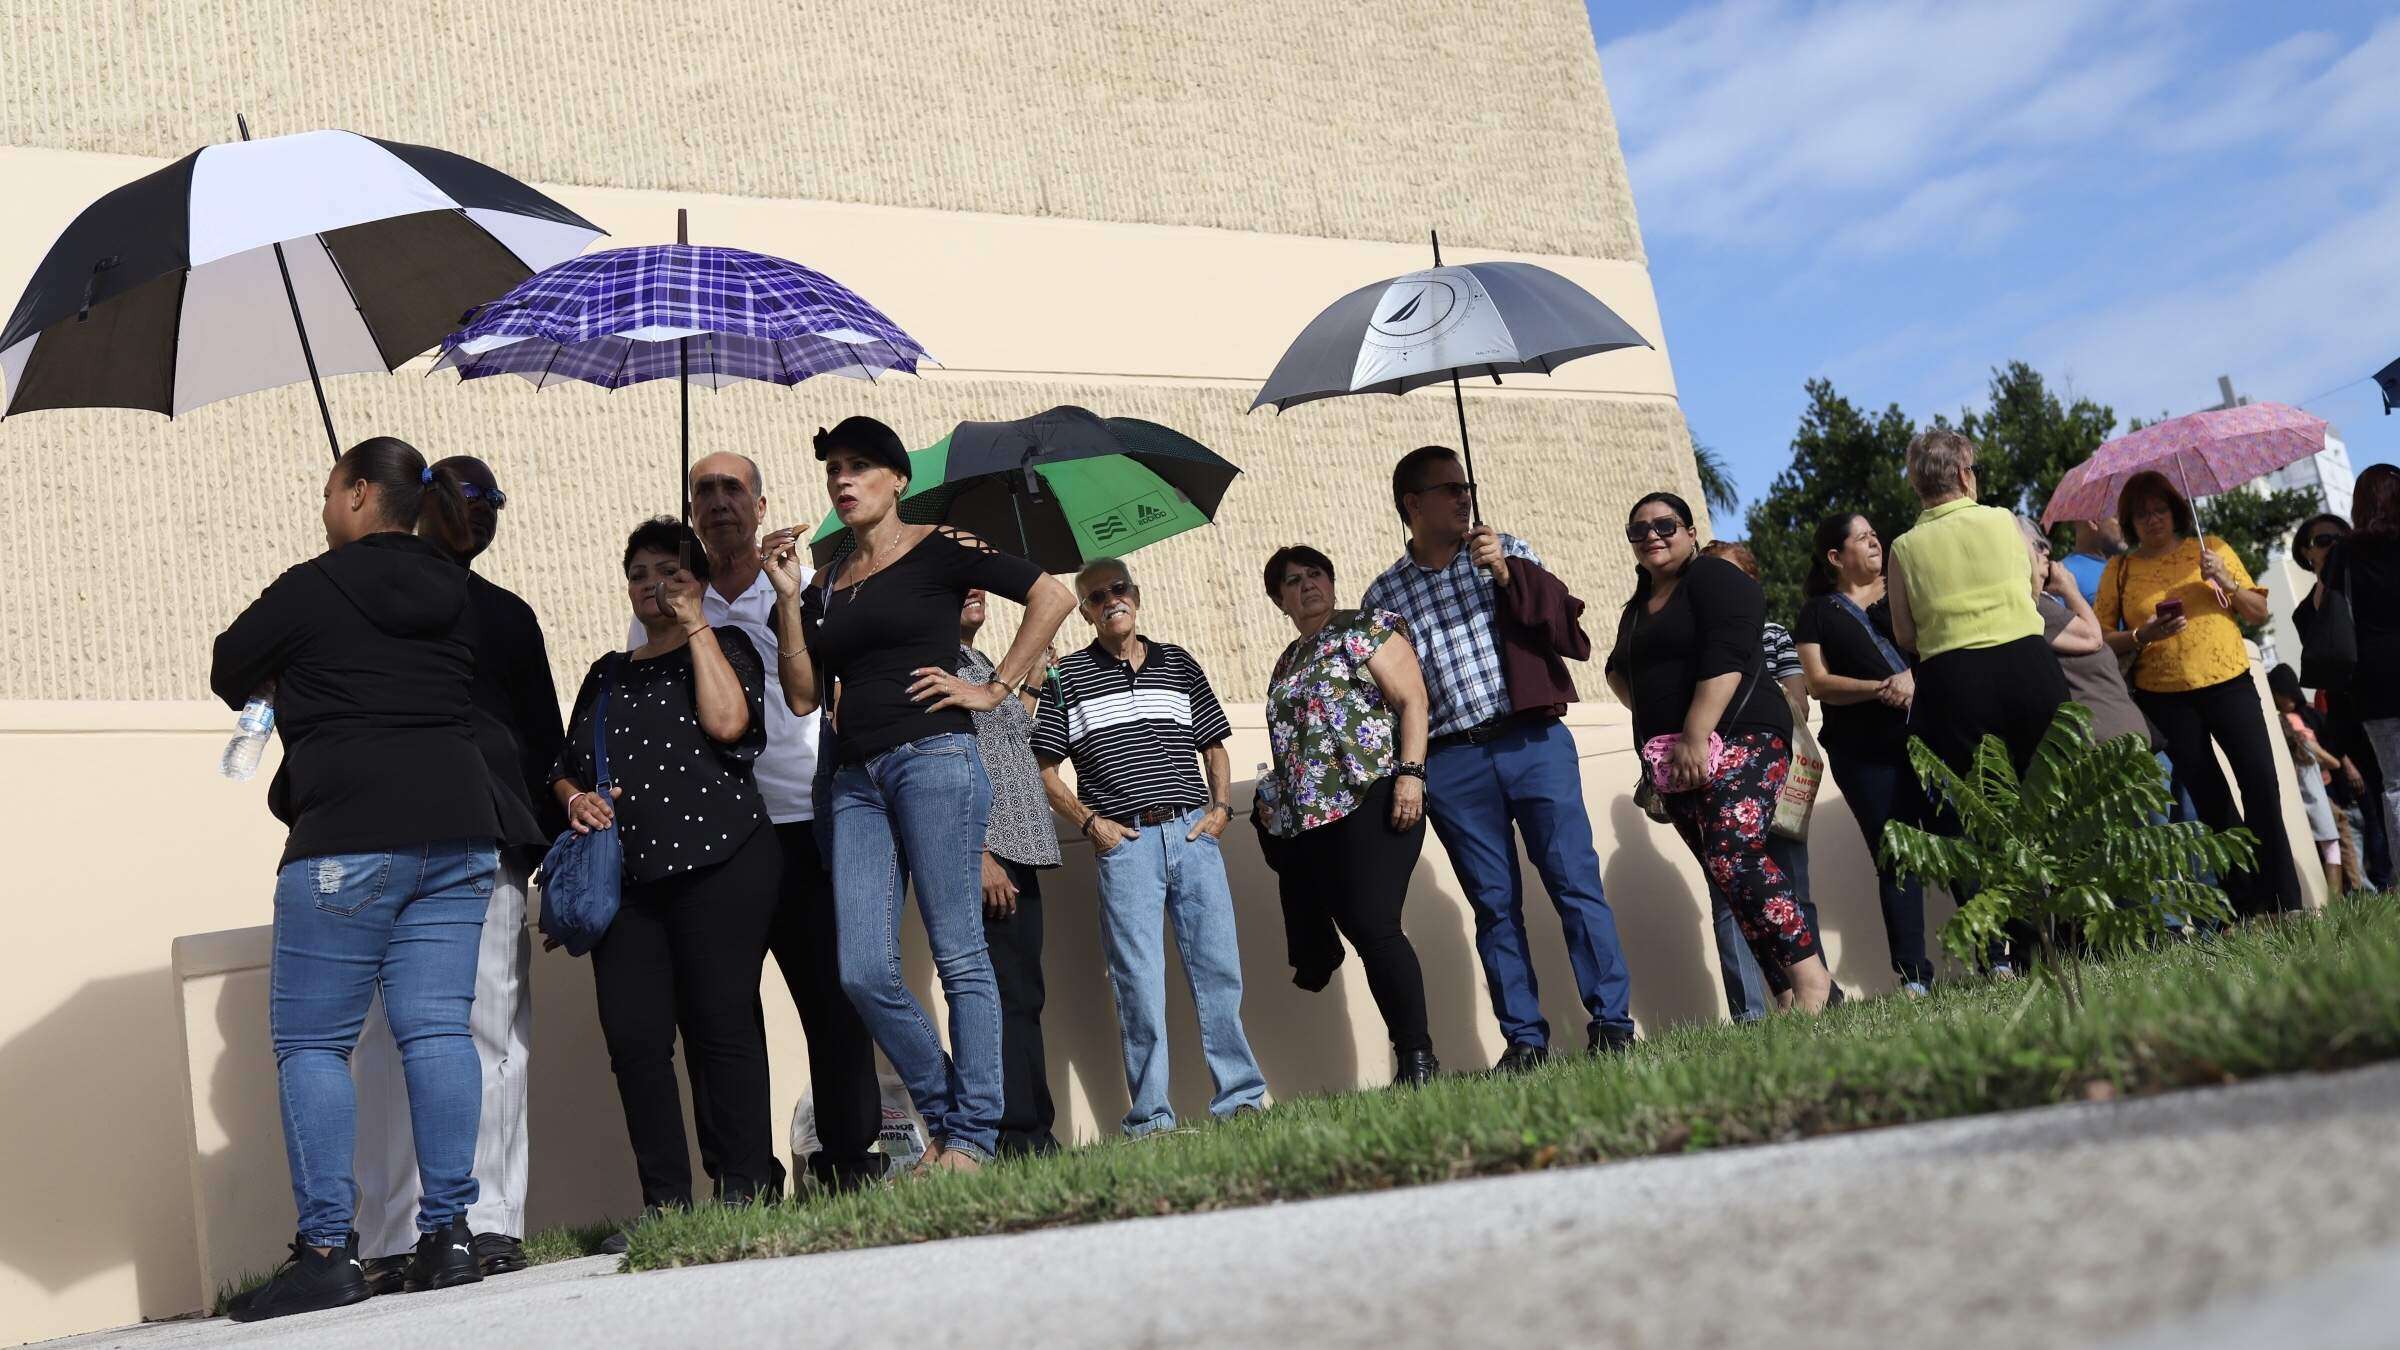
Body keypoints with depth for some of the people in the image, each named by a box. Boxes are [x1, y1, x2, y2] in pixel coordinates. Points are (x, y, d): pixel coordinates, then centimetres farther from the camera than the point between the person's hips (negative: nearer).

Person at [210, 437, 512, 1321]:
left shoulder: (315, 589, -2)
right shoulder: (455, 596, 14)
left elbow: (227, 673, 10)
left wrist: (282, 686, 32)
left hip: (350, 839, -6)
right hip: (461, 827, 6)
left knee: (310, 1040, 1)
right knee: (437, 1026, 4)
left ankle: (327, 1250, -3)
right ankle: (448, 1233, 2)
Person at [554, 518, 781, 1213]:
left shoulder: (723, 647, 11)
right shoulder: (607, 674, 25)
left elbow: (728, 722, -9)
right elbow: (563, 764, 25)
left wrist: (696, 628, -2)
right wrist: (575, 797, 2)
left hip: (716, 861, -5)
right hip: (625, 872, 5)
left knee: (721, 1026, -7)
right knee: (633, 1037, -4)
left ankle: (747, 1191, -2)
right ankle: (666, 1204, 1)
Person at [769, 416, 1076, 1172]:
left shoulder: (938, 550, 3)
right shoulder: (826, 586, 18)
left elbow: (1051, 597, -3)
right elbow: (802, 697, 12)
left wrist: (996, 688, -5)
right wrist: (789, 599, 6)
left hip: (934, 759, -6)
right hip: (857, 778, 6)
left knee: (960, 956, -4)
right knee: (864, 973, -3)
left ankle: (972, 1136, 2)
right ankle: (944, 1115, 13)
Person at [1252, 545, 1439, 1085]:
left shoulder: (1367, 627, 4)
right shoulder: (1288, 661, 25)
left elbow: (1412, 700, -6)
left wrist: (1410, 772, -17)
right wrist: (1276, 805, 18)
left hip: (1370, 800, -7)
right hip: (1308, 818, 7)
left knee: (1373, 927, -16)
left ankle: (1418, 1059, -15)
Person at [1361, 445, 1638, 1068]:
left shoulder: (1510, 553, 9)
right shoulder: (1384, 595, 9)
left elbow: (1573, 637, 0)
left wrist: (1510, 576, -11)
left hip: (1536, 742, 0)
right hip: (1453, 765, 1)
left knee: (1576, 881, -6)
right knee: (1495, 904, 3)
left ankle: (1612, 1022, 1)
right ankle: (1524, 1039, 10)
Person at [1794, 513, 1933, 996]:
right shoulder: (1818, 613, 10)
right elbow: (1818, 683, -1)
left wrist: (1912, 676, -14)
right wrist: (1879, 689, -14)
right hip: (1865, 753, -2)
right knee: (1894, 861, -3)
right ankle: (1914, 978, 0)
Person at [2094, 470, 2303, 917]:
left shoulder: (2211, 548, 9)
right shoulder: (2120, 569, 7)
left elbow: (2259, 613, 9)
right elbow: (2100, 637, 3)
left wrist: (2227, 582, -9)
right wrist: (2142, 636, -14)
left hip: (2229, 683, 0)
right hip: (2166, 698, 0)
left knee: (2262, 787, -11)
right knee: (2210, 800, 3)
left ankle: (2284, 902, -3)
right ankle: (2245, 906, 10)